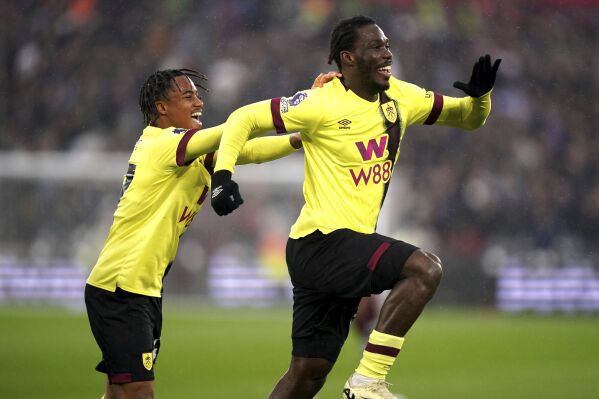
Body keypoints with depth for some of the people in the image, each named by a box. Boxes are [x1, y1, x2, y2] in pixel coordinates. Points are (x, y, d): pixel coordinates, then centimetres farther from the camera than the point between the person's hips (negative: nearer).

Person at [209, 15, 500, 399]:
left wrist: (480, 96, -4)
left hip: (346, 252, 8)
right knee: (426, 268, -24)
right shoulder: (322, 103, -12)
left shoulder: (400, 97, 9)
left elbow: (468, 118, 18)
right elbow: (245, 119, -9)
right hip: (322, 241, -8)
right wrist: (223, 174, -22)